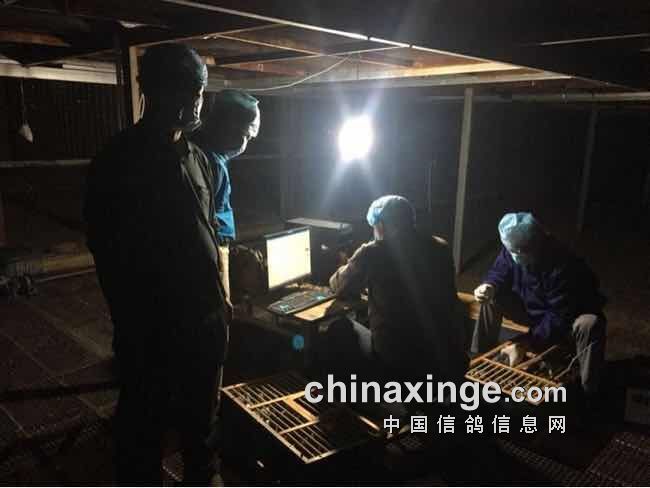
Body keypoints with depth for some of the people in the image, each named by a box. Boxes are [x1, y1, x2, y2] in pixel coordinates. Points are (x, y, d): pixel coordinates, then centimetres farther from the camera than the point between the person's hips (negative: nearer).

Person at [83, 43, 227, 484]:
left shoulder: (197, 158, 8)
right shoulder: (119, 161, -10)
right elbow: (110, 253, -10)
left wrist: (219, 303, 11)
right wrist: (134, 324, -10)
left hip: (205, 318, 6)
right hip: (151, 325, -5)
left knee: (202, 415, 21)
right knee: (144, 423, 11)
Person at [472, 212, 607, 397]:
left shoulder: (562, 267, -35)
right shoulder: (511, 251, -19)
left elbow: (560, 318, -32)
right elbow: (499, 273, -2)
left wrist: (525, 343, -33)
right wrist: (489, 286, -27)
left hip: (567, 316, -5)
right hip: (532, 310, 5)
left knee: (590, 324, -37)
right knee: (491, 298, -12)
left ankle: (589, 394, -23)